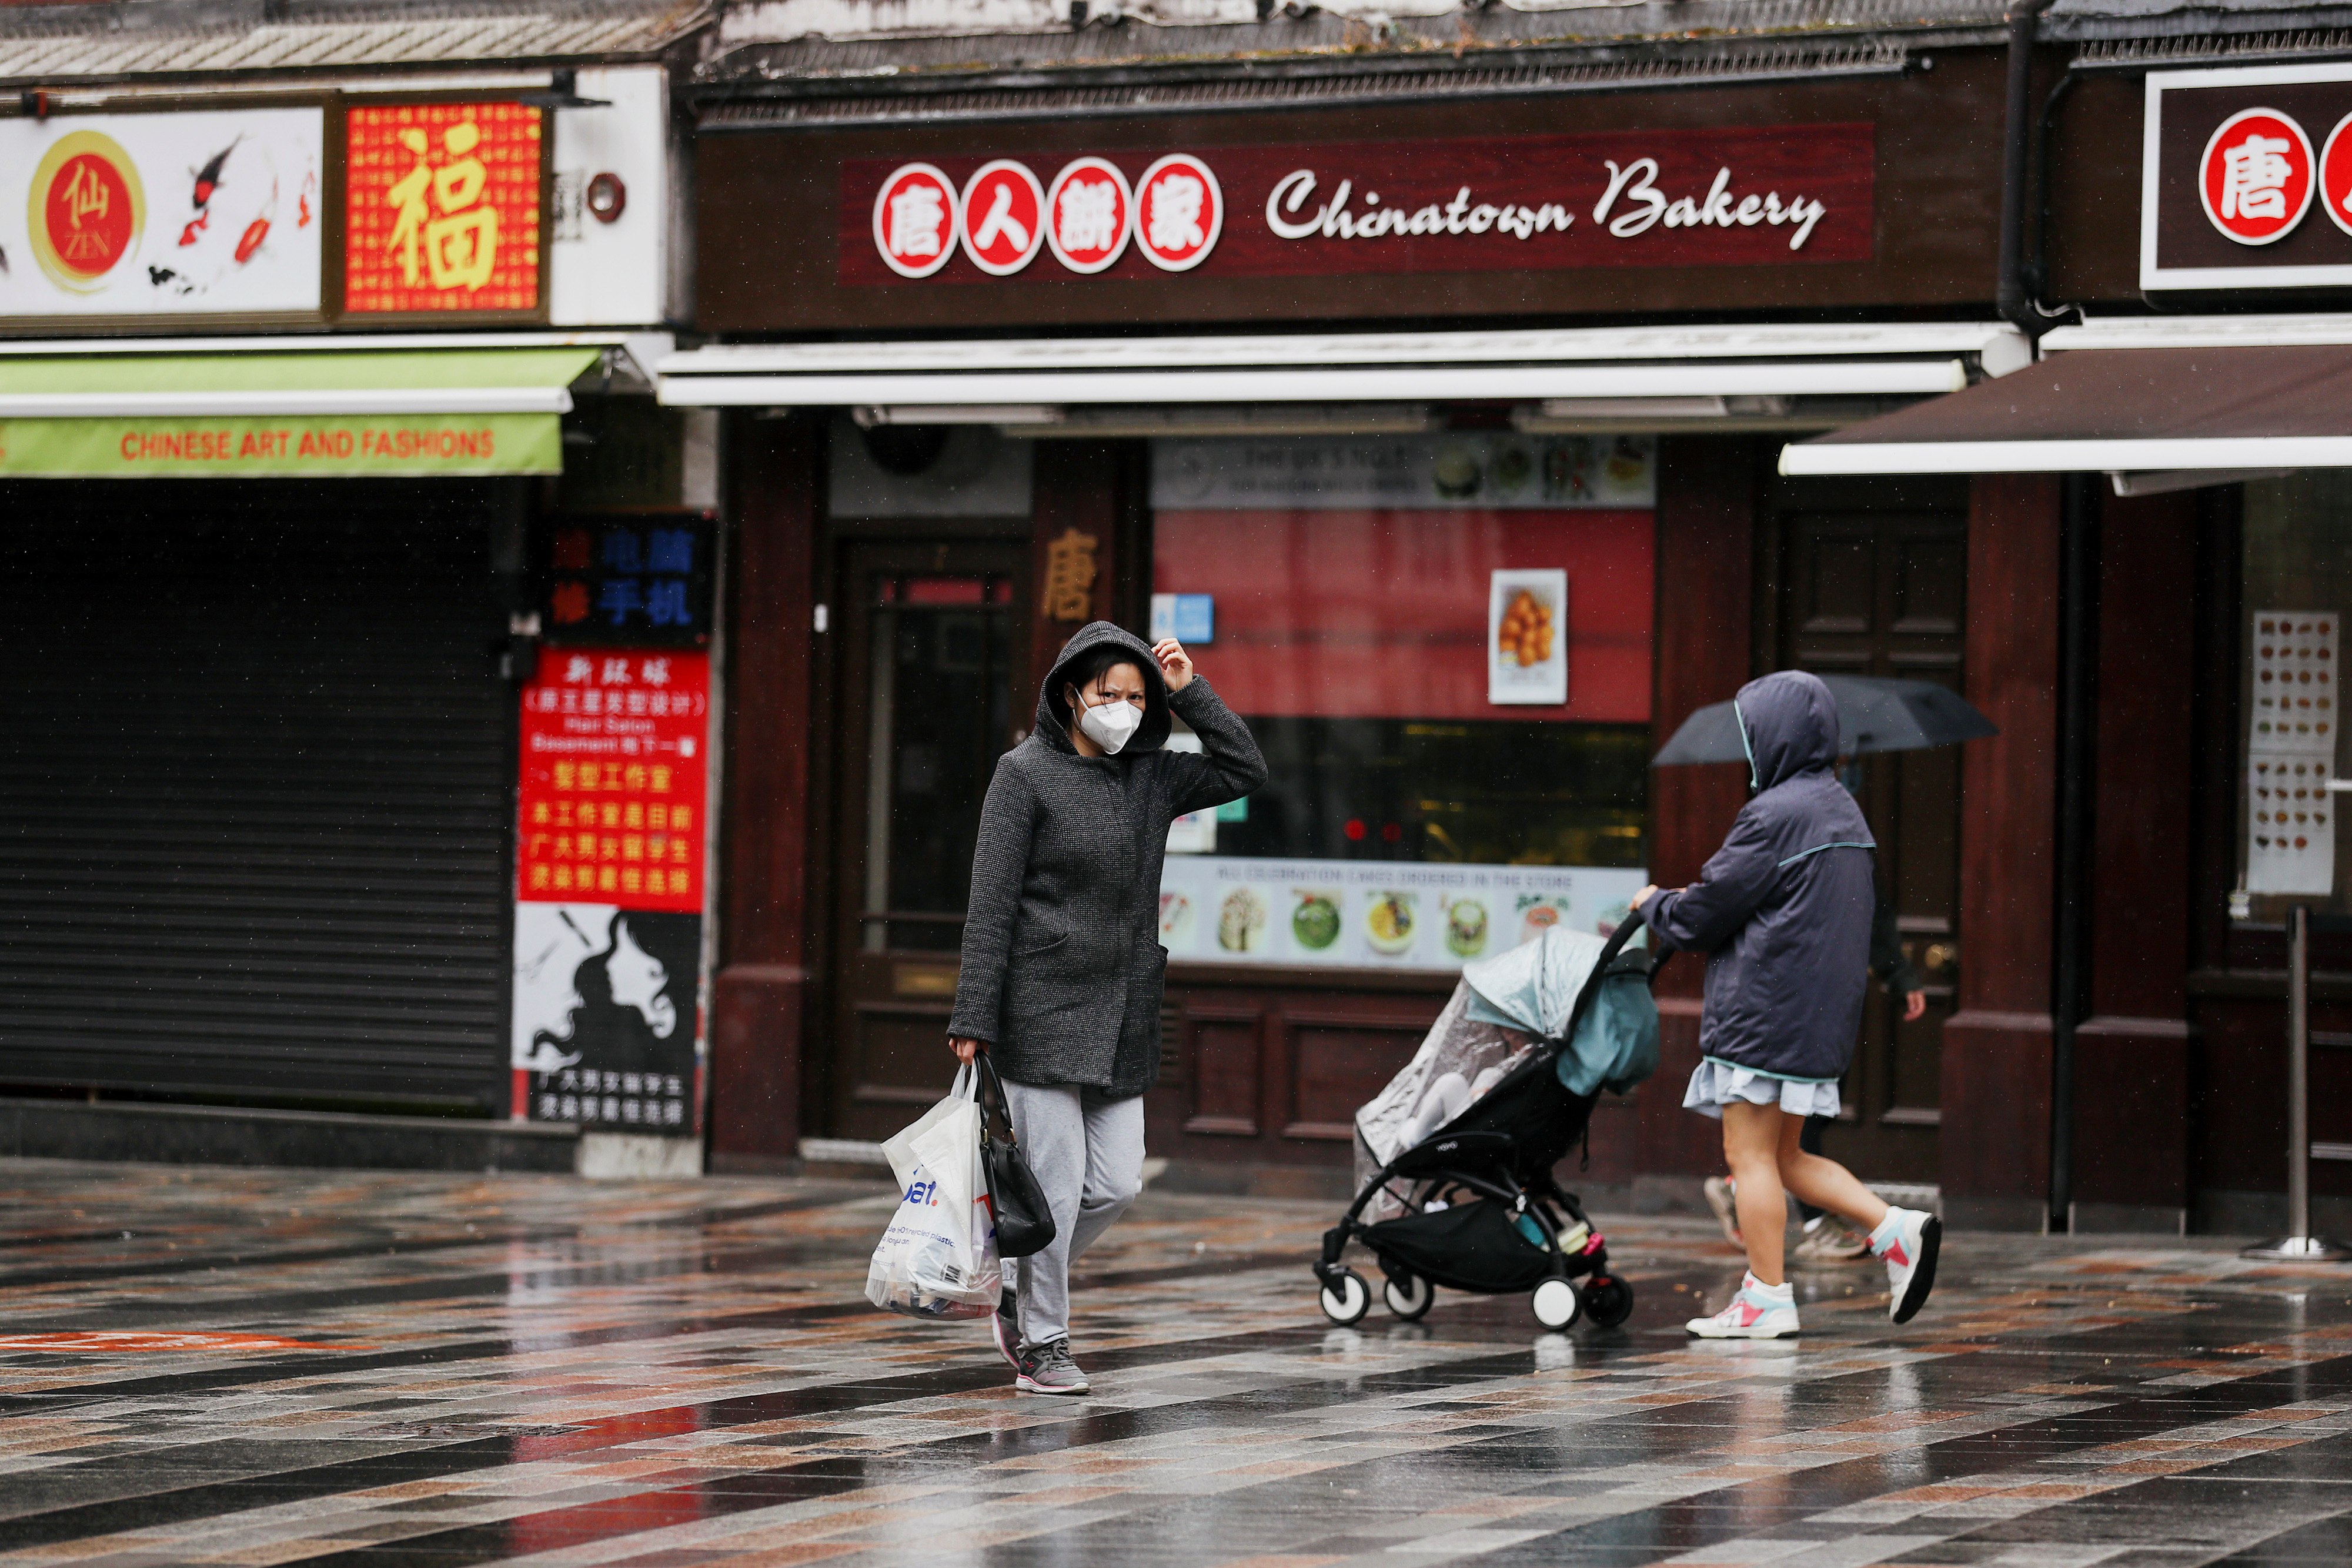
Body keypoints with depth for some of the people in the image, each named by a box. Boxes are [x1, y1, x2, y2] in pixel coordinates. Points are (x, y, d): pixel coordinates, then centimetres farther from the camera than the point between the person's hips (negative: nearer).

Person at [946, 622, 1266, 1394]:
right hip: (1044, 1006, -6)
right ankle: (1041, 1344, 7)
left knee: (1118, 1183, 5)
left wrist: (1189, 692, 4)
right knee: (1056, 1181, -5)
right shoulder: (1025, 774, -6)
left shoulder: (1149, 775, 11)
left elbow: (1246, 771, 14)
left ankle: (1022, 1286, 26)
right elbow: (991, 903, -9)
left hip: (1121, 1017, 6)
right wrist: (973, 1017, -14)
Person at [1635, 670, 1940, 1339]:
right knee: (1781, 1157, 15)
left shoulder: (1776, 814, -15)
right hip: (1822, 1015, 9)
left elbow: (1707, 912, -11)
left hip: (1764, 1009, -9)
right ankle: (1895, 1228, 4)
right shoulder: (1842, 810, 14)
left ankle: (1767, 1299, 0)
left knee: (1749, 1154, -1)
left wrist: (1655, 905, 8)